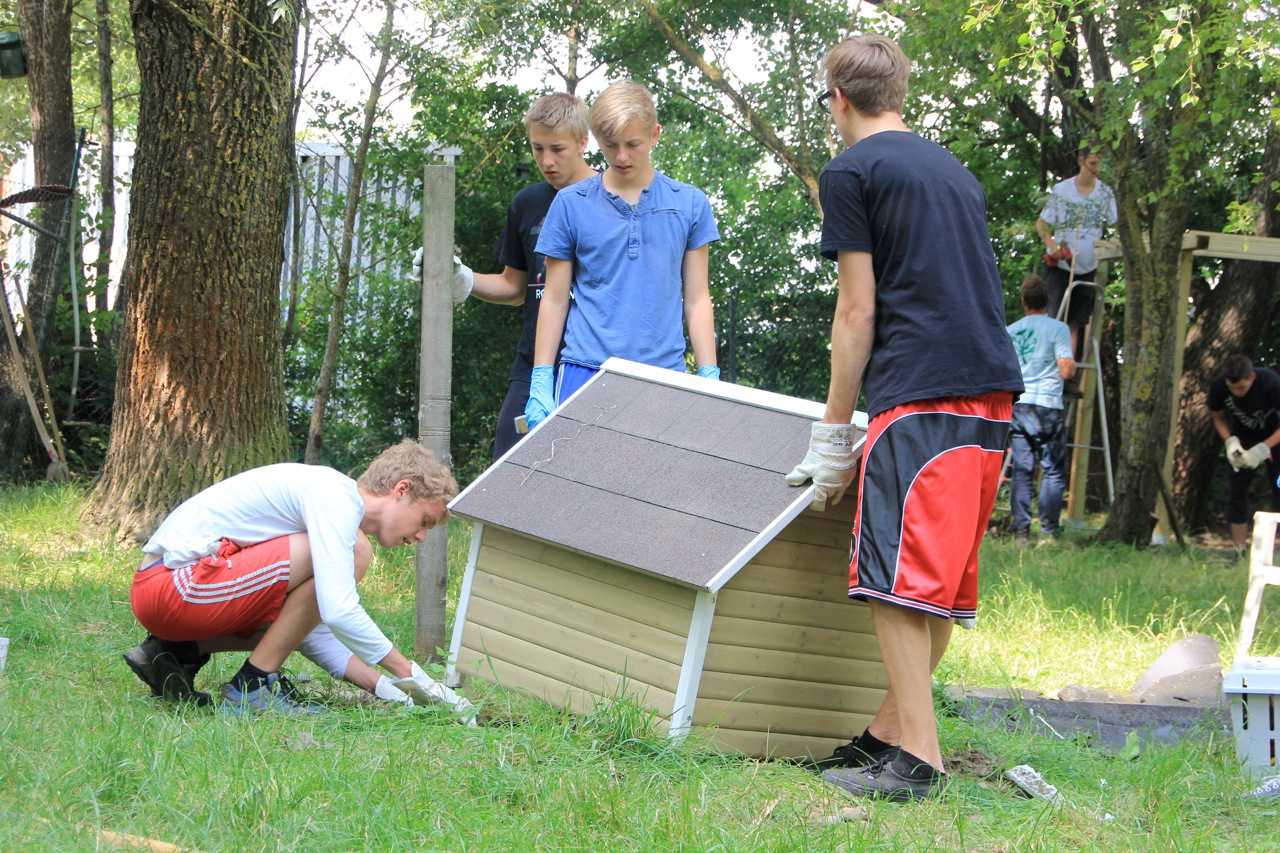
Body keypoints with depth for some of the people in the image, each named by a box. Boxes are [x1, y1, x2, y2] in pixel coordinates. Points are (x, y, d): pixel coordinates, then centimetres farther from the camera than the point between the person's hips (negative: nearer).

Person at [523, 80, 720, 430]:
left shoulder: (689, 204, 8)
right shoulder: (571, 204, 6)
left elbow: (697, 299, 12)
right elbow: (554, 300, 9)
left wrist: (709, 378, 4)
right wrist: (540, 383, 3)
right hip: (585, 371, 0)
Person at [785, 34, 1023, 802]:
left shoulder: (851, 173, 1)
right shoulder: (956, 171, 23)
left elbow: (858, 312, -3)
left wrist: (833, 437, 2)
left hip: (919, 393, -8)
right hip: (994, 390, 8)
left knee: (896, 572, -8)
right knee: (945, 576, 11)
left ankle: (918, 758, -13)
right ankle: (895, 727, 18)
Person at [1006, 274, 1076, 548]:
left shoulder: (1010, 332, 10)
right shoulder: (1057, 329, -4)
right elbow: (1066, 371, -11)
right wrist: (1072, 362, 10)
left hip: (1017, 405, 4)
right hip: (1047, 405, -4)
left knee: (1021, 469, 6)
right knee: (1053, 470, 3)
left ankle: (1021, 531, 2)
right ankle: (1048, 531, -1)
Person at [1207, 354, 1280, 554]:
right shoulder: (1218, 387, -23)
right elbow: (1218, 417, -4)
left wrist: (1262, 449, -36)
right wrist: (1230, 442, -21)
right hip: (1243, 438, 3)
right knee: (1236, 489, -6)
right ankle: (1239, 551, -1)